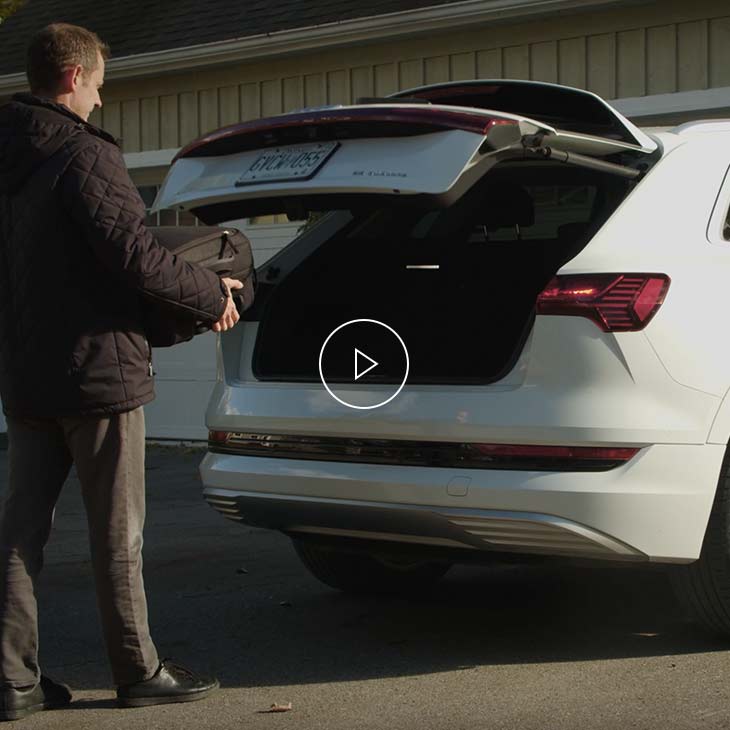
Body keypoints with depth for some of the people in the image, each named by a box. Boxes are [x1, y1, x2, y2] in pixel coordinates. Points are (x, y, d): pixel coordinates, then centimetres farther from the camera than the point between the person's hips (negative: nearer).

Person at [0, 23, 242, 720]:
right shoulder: (84, 154, -15)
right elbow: (135, 257, -22)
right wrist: (213, 296, -7)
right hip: (95, 369, -7)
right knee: (117, 532, 3)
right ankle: (138, 671, 14)